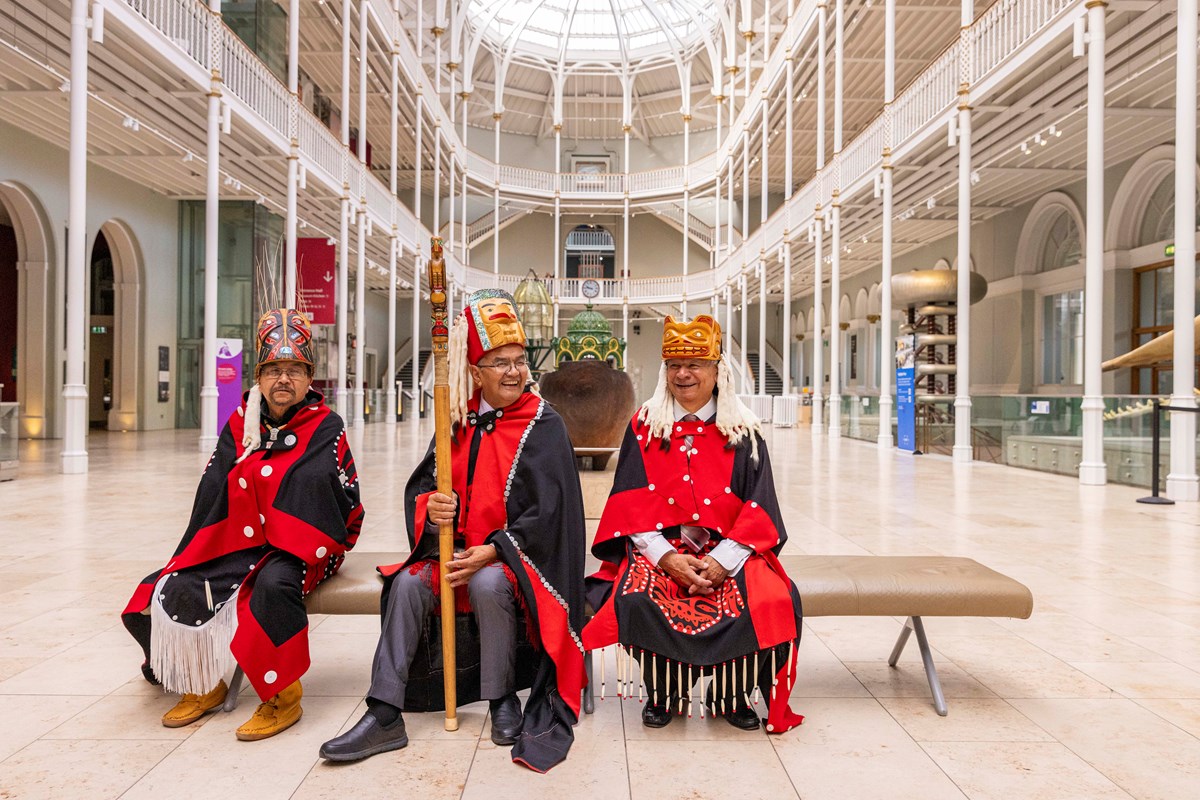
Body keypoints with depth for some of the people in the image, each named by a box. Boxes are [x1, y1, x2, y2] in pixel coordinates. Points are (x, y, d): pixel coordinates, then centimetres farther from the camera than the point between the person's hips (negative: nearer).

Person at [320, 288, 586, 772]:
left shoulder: (543, 425, -7)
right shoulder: (460, 421, 7)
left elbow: (548, 510, -12)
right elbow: (419, 485, 9)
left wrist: (493, 551, -21)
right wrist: (430, 509, -16)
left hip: (518, 555, -4)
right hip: (458, 548, 5)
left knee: (488, 584, -33)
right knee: (409, 583, -19)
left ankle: (502, 701, -11)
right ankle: (384, 716, -13)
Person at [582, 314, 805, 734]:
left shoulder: (743, 431, 7)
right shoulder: (644, 426, 8)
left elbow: (759, 507, 0)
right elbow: (631, 504, 1)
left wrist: (723, 561, -15)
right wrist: (666, 557, -14)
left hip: (729, 549, 1)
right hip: (659, 547, 0)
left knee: (772, 602, -26)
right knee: (638, 599, -30)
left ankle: (731, 695, 2)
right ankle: (663, 693, 0)